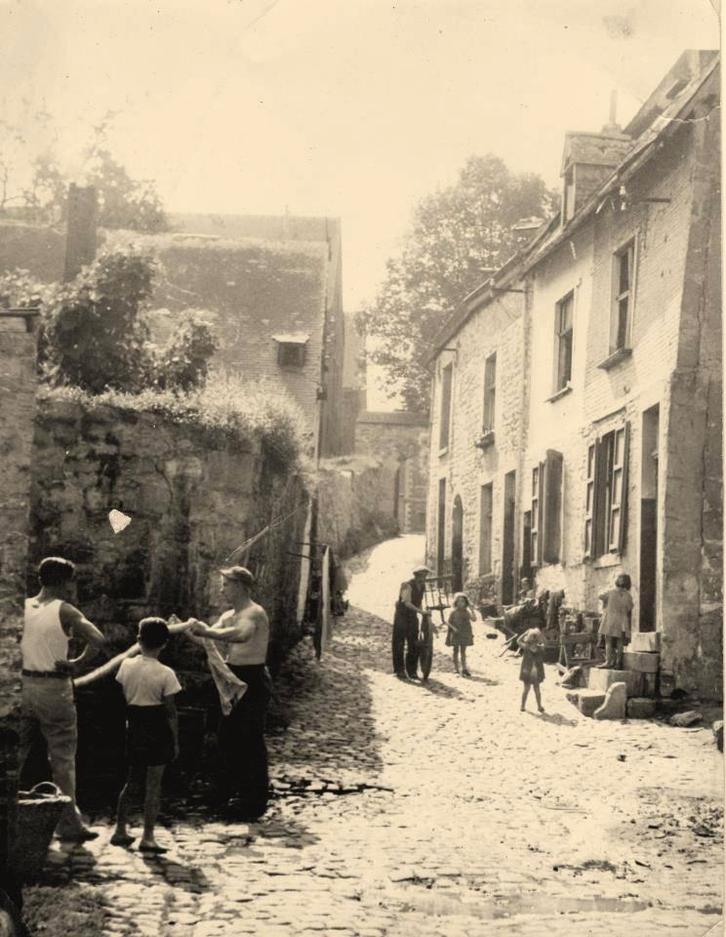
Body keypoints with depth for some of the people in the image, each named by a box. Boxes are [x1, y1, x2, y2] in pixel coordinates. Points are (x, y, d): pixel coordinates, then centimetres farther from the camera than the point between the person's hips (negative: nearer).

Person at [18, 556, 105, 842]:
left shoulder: (22, 607, 4)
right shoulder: (65, 611, -9)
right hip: (54, 688, -4)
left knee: (15, 755, 13)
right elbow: (97, 639, -21)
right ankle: (69, 824, 6)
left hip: (22, 686, 4)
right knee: (62, 758, 3)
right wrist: (77, 663, -9)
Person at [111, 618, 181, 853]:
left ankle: (120, 830, 24)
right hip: (157, 733, -5)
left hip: (134, 728, 5)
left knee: (132, 781, 19)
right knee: (153, 785, 1)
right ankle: (148, 838, 2)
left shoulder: (126, 665, -2)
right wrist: (176, 741, -4)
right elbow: (170, 711, -11)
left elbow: (124, 698, 6)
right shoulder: (165, 674, -14)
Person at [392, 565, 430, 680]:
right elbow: (407, 603, -27)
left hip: (413, 616, 6)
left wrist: (422, 613, 7)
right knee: (399, 644, -3)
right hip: (401, 615, -6)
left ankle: (412, 671, 6)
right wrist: (420, 611, -36)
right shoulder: (407, 585, -18)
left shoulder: (422, 586, 4)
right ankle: (399, 670, 4)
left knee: (414, 644, 1)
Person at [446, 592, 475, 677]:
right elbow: (449, 622, -2)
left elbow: (474, 619, -12)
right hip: (456, 633, -2)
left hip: (464, 633, 2)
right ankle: (456, 669, 7)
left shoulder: (467, 612, -1)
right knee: (456, 651, 4)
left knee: (463, 651, 6)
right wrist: (453, 628, -17)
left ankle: (464, 669, 8)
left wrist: (472, 610, -21)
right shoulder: (454, 612, -5)